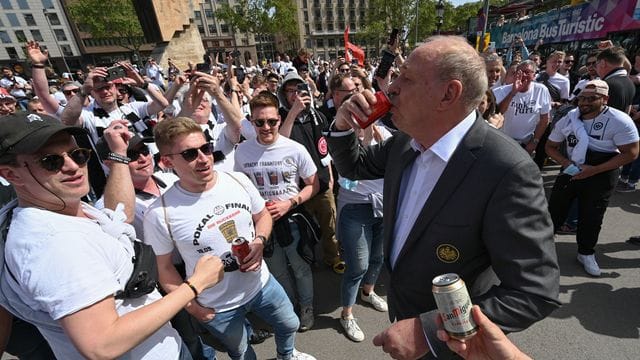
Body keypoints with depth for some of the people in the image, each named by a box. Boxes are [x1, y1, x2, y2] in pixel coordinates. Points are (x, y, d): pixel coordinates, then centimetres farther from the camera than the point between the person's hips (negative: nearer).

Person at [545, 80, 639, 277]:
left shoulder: (619, 121, -15)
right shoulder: (568, 119, -5)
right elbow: (551, 146, 3)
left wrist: (594, 170, -23)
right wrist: (565, 162, -15)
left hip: (602, 175, -2)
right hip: (571, 171, 2)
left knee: (591, 217, 9)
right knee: (555, 208, 3)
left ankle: (586, 253, 30)